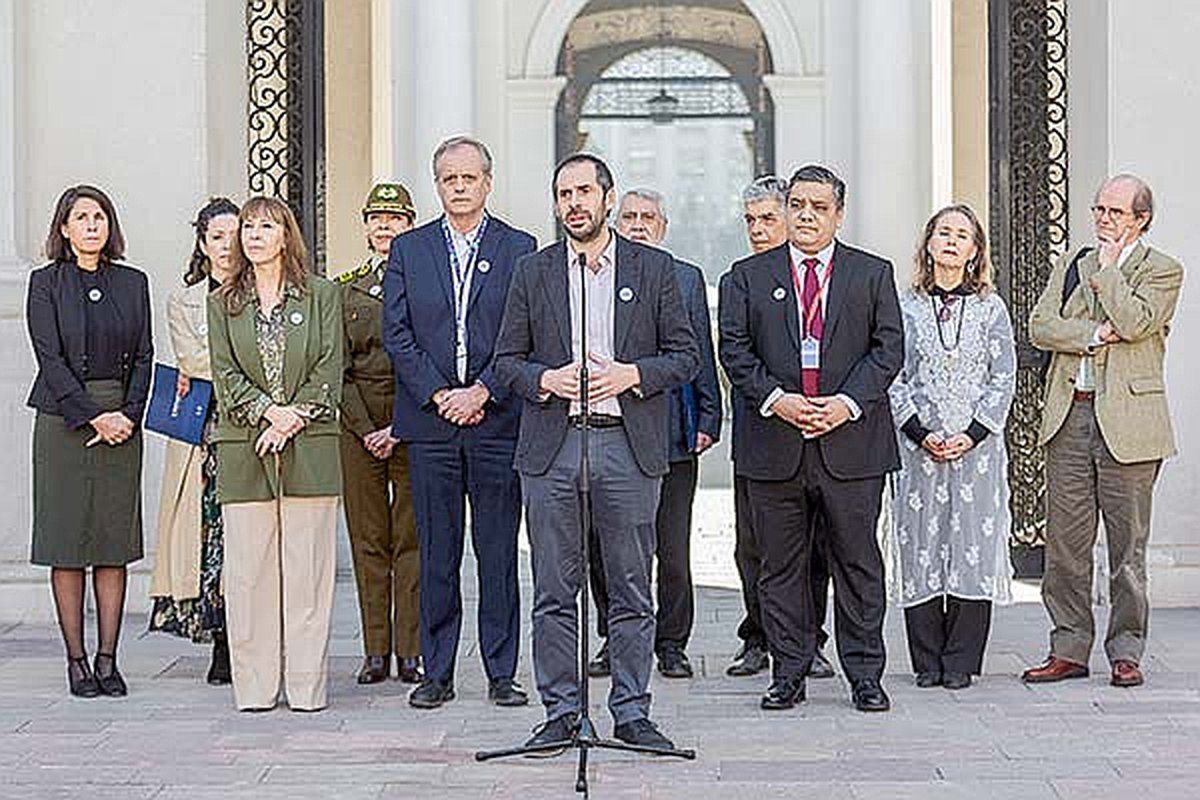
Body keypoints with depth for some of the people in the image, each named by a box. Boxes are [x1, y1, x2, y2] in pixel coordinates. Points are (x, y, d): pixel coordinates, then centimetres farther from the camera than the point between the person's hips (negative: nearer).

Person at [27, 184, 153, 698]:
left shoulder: (132, 284, 11)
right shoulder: (46, 283, 2)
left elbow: (143, 357, 8)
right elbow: (50, 357, -6)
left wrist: (128, 415, -7)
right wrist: (94, 416, -14)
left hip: (121, 420, 3)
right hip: (63, 420, -2)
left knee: (115, 543, 2)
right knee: (67, 543, -1)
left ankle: (107, 659, 7)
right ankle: (76, 660, 5)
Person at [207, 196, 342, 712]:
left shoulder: (321, 295, 8)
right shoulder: (223, 303, 12)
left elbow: (330, 368, 2)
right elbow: (225, 373, 4)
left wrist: (295, 416, -10)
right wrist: (269, 411, -10)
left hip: (309, 447, -1)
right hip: (244, 450, 1)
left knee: (307, 566, -1)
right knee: (248, 567, 0)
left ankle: (307, 686, 4)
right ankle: (254, 686, 6)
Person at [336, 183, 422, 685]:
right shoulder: (345, 289, 11)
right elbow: (339, 368, 7)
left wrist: (399, 428, -9)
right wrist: (365, 429, -4)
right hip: (358, 428, 3)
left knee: (411, 539, 0)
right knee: (368, 540, 4)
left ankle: (411, 651, 4)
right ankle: (376, 651, 9)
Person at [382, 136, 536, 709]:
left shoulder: (519, 248, 5)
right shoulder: (408, 249, 9)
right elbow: (396, 334, 3)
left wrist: (481, 392, -11)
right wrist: (439, 394, -8)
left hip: (497, 419, -1)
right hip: (429, 421, 1)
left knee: (498, 551, 2)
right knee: (436, 553, 5)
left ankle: (502, 673, 9)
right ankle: (437, 673, 12)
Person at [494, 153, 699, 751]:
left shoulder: (655, 269, 6)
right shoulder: (533, 272, 9)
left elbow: (685, 355, 5)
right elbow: (507, 360, 10)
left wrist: (631, 375, -11)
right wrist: (545, 379, -10)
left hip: (629, 447, -1)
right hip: (551, 447, 1)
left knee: (631, 590, 4)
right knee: (553, 593, 4)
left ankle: (631, 712, 13)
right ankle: (560, 712, 12)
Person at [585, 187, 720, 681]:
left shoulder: (687, 279, 11)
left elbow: (700, 356, 10)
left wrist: (708, 420, 3)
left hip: (672, 431, 0)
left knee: (673, 551, 2)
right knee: (604, 547, 4)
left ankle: (671, 644, 13)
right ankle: (614, 641, 16)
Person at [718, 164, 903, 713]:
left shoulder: (873, 274, 8)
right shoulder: (748, 276, 9)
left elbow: (888, 348, 2)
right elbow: (735, 350, 2)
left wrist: (848, 403, -12)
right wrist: (776, 399, -12)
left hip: (850, 441, -1)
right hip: (775, 443, 1)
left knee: (857, 562, 4)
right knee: (781, 565, 6)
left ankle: (864, 676, 12)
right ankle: (788, 674, 14)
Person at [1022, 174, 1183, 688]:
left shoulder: (1163, 271, 2)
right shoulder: (1072, 265, 16)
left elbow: (1134, 322, -15)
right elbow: (1040, 326, 3)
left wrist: (1109, 269, -5)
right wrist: (1096, 333, -9)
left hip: (1126, 421, -4)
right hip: (1069, 416, 4)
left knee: (1127, 543, 1)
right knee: (1064, 539, 4)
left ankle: (1126, 652, 10)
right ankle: (1069, 650, 12)